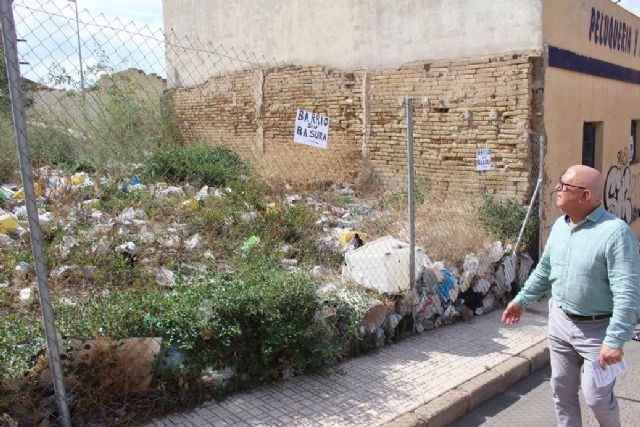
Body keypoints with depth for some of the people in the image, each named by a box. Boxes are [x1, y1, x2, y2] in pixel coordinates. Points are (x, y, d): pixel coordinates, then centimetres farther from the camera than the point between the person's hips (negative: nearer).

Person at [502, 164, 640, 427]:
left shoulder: (615, 232, -22)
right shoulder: (560, 225, 2)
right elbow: (544, 270, 15)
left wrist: (615, 340, -24)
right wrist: (522, 300, 17)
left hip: (598, 329, -6)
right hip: (560, 321, 6)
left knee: (597, 397, 6)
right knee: (562, 389, 16)